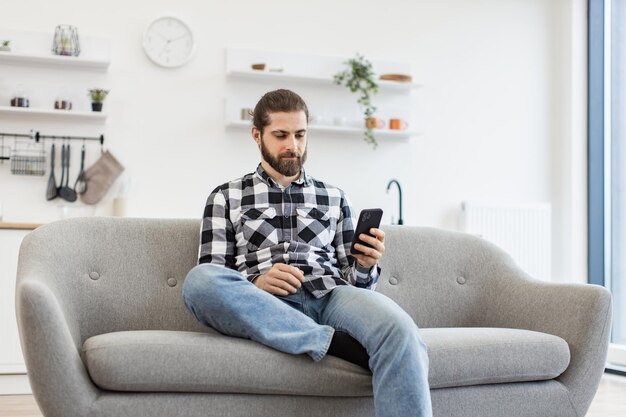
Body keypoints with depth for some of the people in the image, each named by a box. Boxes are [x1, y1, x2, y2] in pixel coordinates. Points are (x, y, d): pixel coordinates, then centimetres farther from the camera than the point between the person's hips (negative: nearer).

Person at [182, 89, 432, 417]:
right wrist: (256, 283, -13)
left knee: (399, 331, -35)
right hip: (265, 308, 0)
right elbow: (210, 283, 8)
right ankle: (335, 341, -31)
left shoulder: (334, 198, 23)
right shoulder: (226, 197, 17)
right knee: (198, 280, -35)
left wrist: (365, 266, -5)